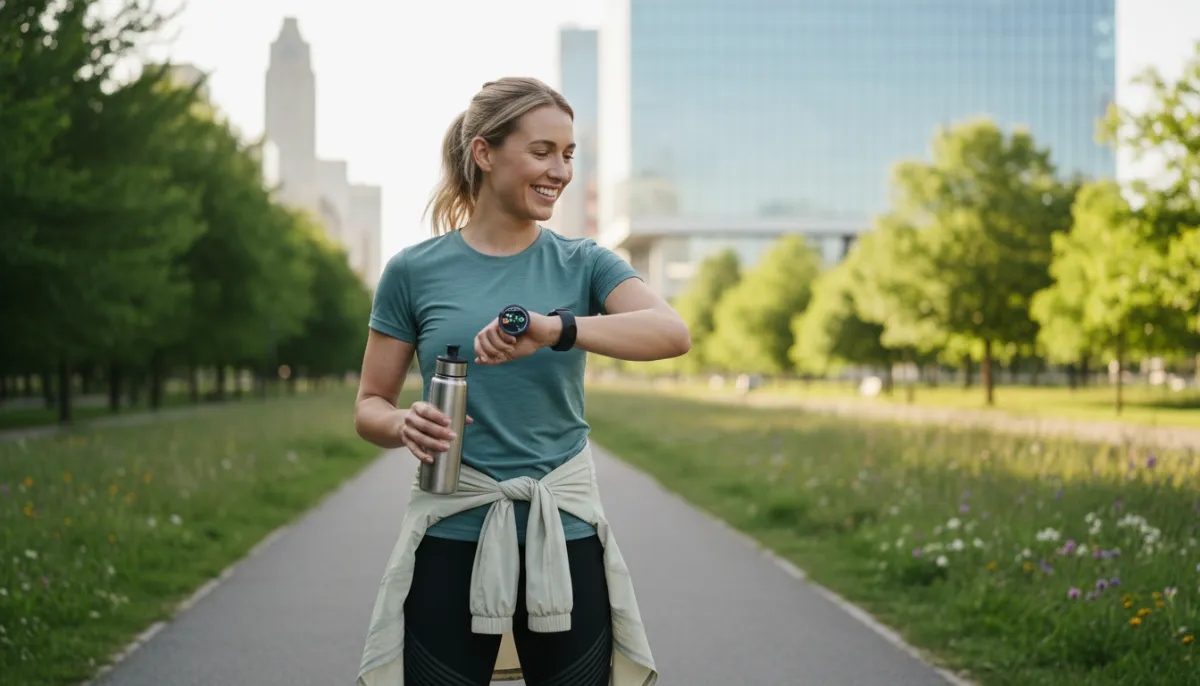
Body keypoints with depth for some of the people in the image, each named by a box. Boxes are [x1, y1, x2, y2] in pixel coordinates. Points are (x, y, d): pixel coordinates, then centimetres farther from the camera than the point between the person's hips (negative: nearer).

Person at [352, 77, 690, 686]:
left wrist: (555, 329, -30)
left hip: (565, 537, 1)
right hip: (453, 537, -1)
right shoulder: (414, 271, 2)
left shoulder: (583, 264, 4)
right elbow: (369, 407, 7)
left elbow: (673, 333, -15)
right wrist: (404, 425, -17)